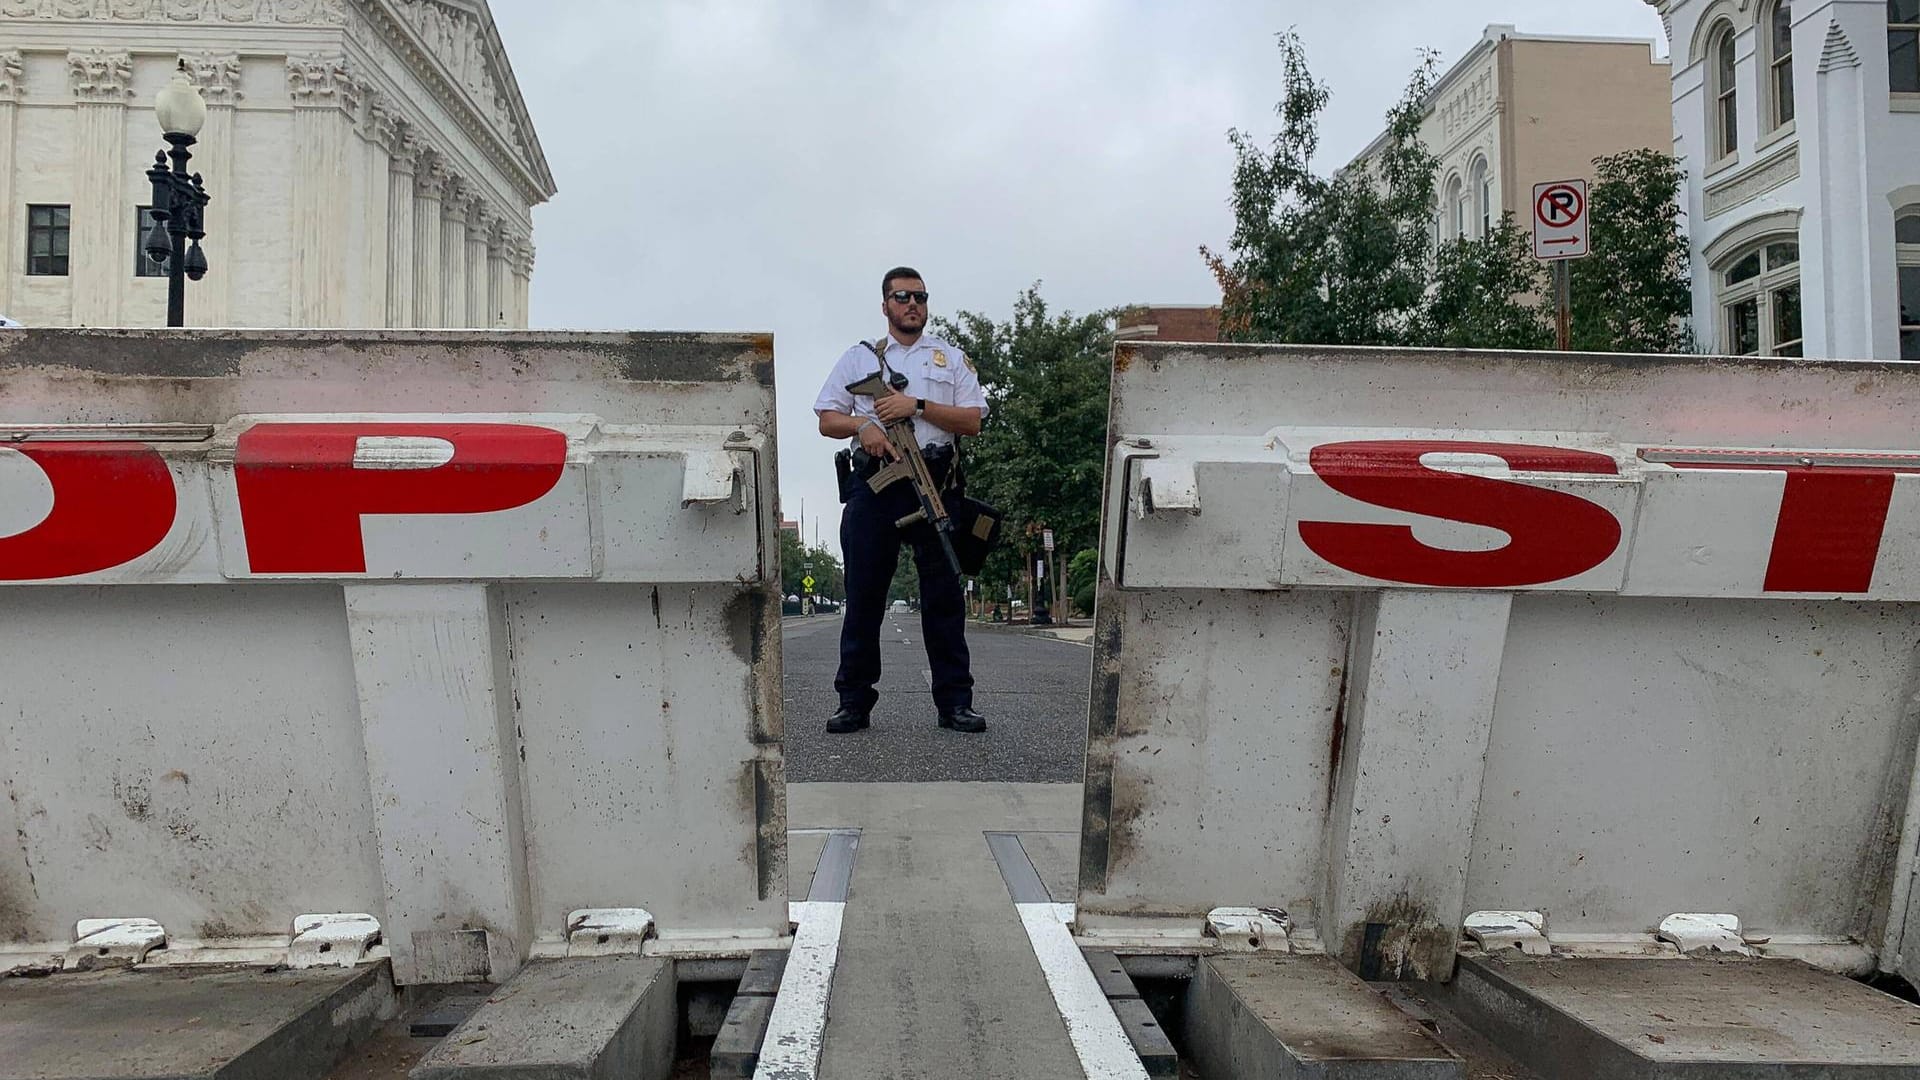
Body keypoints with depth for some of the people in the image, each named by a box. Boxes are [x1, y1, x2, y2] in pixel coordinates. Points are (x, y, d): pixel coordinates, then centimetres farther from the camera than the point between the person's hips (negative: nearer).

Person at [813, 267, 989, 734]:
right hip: (873, 485, 0)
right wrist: (863, 425, -9)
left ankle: (955, 702, 3)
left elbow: (972, 421, 4)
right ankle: (854, 702, 7)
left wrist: (917, 406, -8)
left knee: (944, 594, -1)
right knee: (863, 594, 0)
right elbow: (827, 420, 12)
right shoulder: (858, 357, 17)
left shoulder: (952, 358, 15)